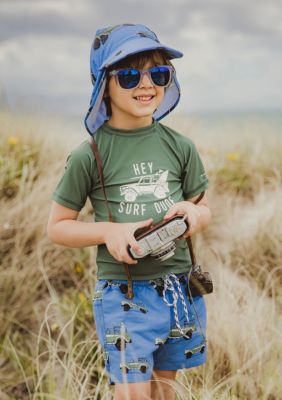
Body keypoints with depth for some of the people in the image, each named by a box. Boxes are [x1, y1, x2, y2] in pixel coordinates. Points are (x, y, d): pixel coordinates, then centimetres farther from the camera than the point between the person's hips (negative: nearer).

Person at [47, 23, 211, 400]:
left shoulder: (181, 147, -1)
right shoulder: (89, 155, -10)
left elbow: (204, 209, 11)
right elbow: (57, 226, -2)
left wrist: (193, 213, -12)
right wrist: (108, 231, -19)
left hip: (181, 290, 4)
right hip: (123, 295, -3)